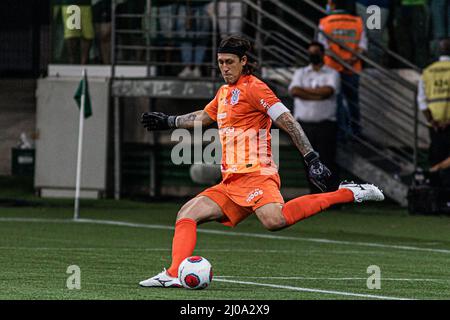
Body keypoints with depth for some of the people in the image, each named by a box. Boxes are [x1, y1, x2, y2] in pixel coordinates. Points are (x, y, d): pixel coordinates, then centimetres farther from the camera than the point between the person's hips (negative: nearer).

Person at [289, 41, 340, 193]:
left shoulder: (332, 74, 7)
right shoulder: (300, 73, 13)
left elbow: (328, 91, -13)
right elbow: (294, 91, -6)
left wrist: (304, 90, -4)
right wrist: (318, 95, -11)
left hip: (325, 124, -2)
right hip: (304, 123, 3)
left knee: (328, 162, -7)